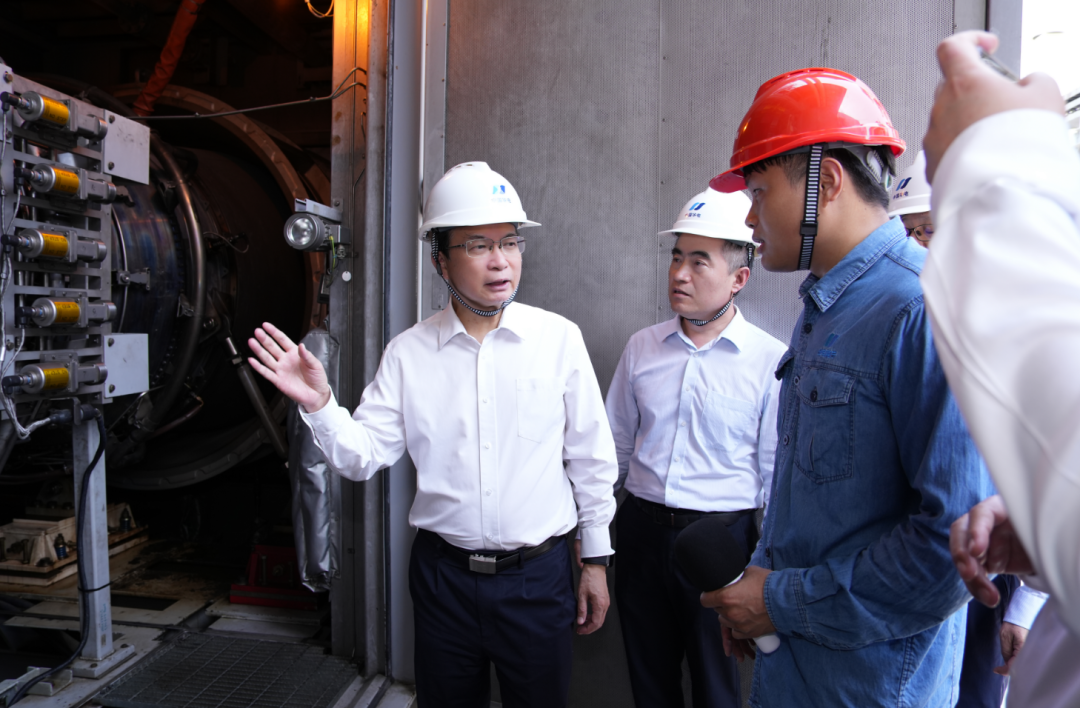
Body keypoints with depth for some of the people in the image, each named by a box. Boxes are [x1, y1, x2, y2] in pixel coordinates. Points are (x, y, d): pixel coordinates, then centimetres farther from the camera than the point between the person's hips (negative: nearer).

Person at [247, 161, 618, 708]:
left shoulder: (559, 339, -7)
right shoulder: (409, 352, -3)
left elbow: (590, 458, -1)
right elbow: (363, 456, -3)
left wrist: (597, 558, 3)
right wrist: (318, 405, -20)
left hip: (538, 575, -1)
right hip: (442, 574, 2)